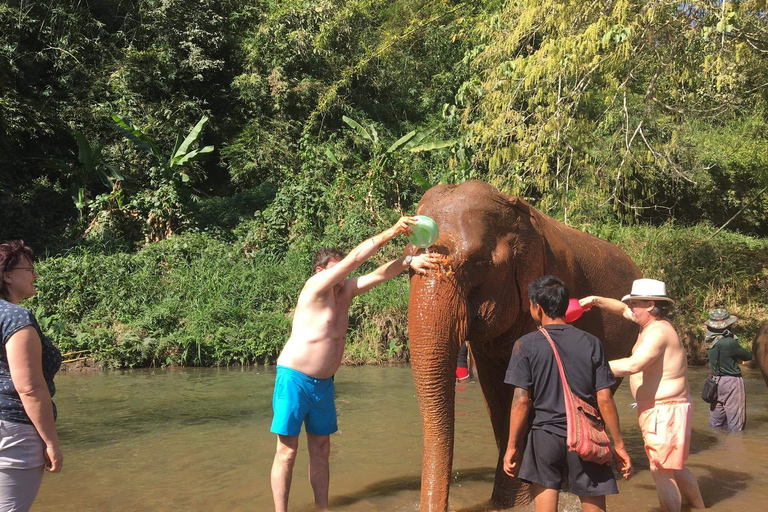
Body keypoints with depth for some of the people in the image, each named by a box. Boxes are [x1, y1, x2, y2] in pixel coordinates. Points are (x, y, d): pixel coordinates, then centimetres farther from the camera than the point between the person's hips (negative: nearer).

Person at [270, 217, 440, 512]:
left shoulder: (346, 291, 8)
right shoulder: (316, 287, -12)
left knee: (321, 451, 12)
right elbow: (356, 258, -18)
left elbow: (378, 274, 0)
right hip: (294, 380, -7)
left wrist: (409, 262, -17)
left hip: (323, 384, 7)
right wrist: (392, 232, -19)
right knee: (287, 452, -2)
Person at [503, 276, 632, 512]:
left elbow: (521, 401, -9)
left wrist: (512, 446, -1)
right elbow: (604, 399, -3)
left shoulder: (526, 345, -5)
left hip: (544, 437, -1)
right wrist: (618, 445, 5)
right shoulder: (590, 343, 0)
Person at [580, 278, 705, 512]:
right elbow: (622, 310, 25)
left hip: (665, 411, -11)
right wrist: (595, 300, 13)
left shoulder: (657, 331, -22)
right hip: (660, 409, 11)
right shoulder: (651, 322, 8)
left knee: (661, 470, -7)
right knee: (673, 466, 23)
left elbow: (632, 365, -34)